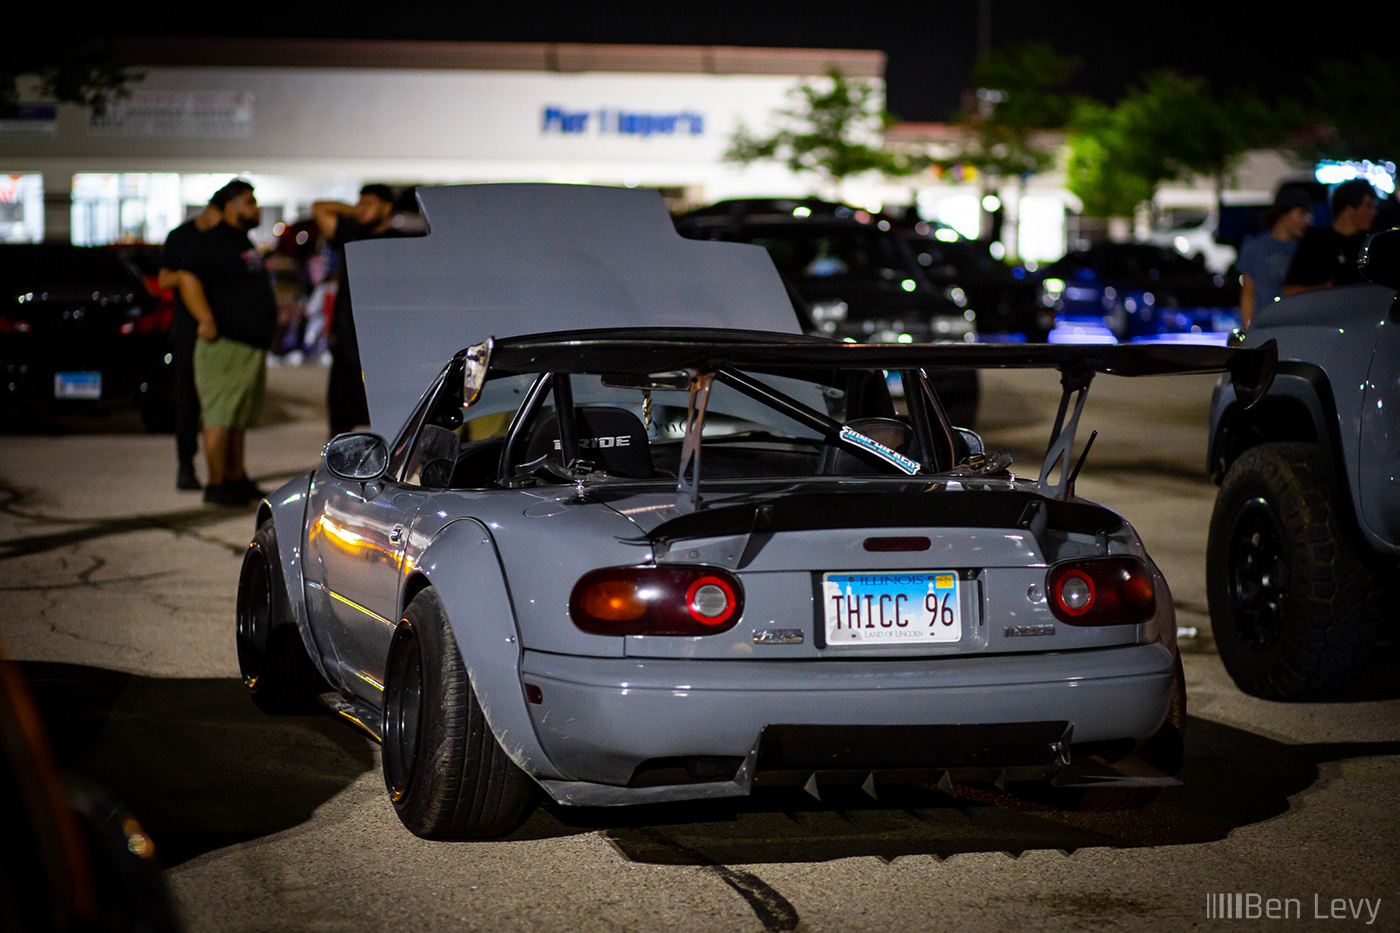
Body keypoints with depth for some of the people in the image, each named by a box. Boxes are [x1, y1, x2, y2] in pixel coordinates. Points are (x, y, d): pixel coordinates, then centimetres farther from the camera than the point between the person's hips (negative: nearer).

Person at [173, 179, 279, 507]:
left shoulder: (243, 243, 21)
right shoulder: (213, 241, -9)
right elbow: (188, 279, -20)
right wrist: (206, 319, -28)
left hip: (252, 345, 10)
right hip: (227, 345, -10)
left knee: (239, 418, 14)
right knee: (221, 415, -8)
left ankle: (236, 477, 20)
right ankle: (216, 484, -7)